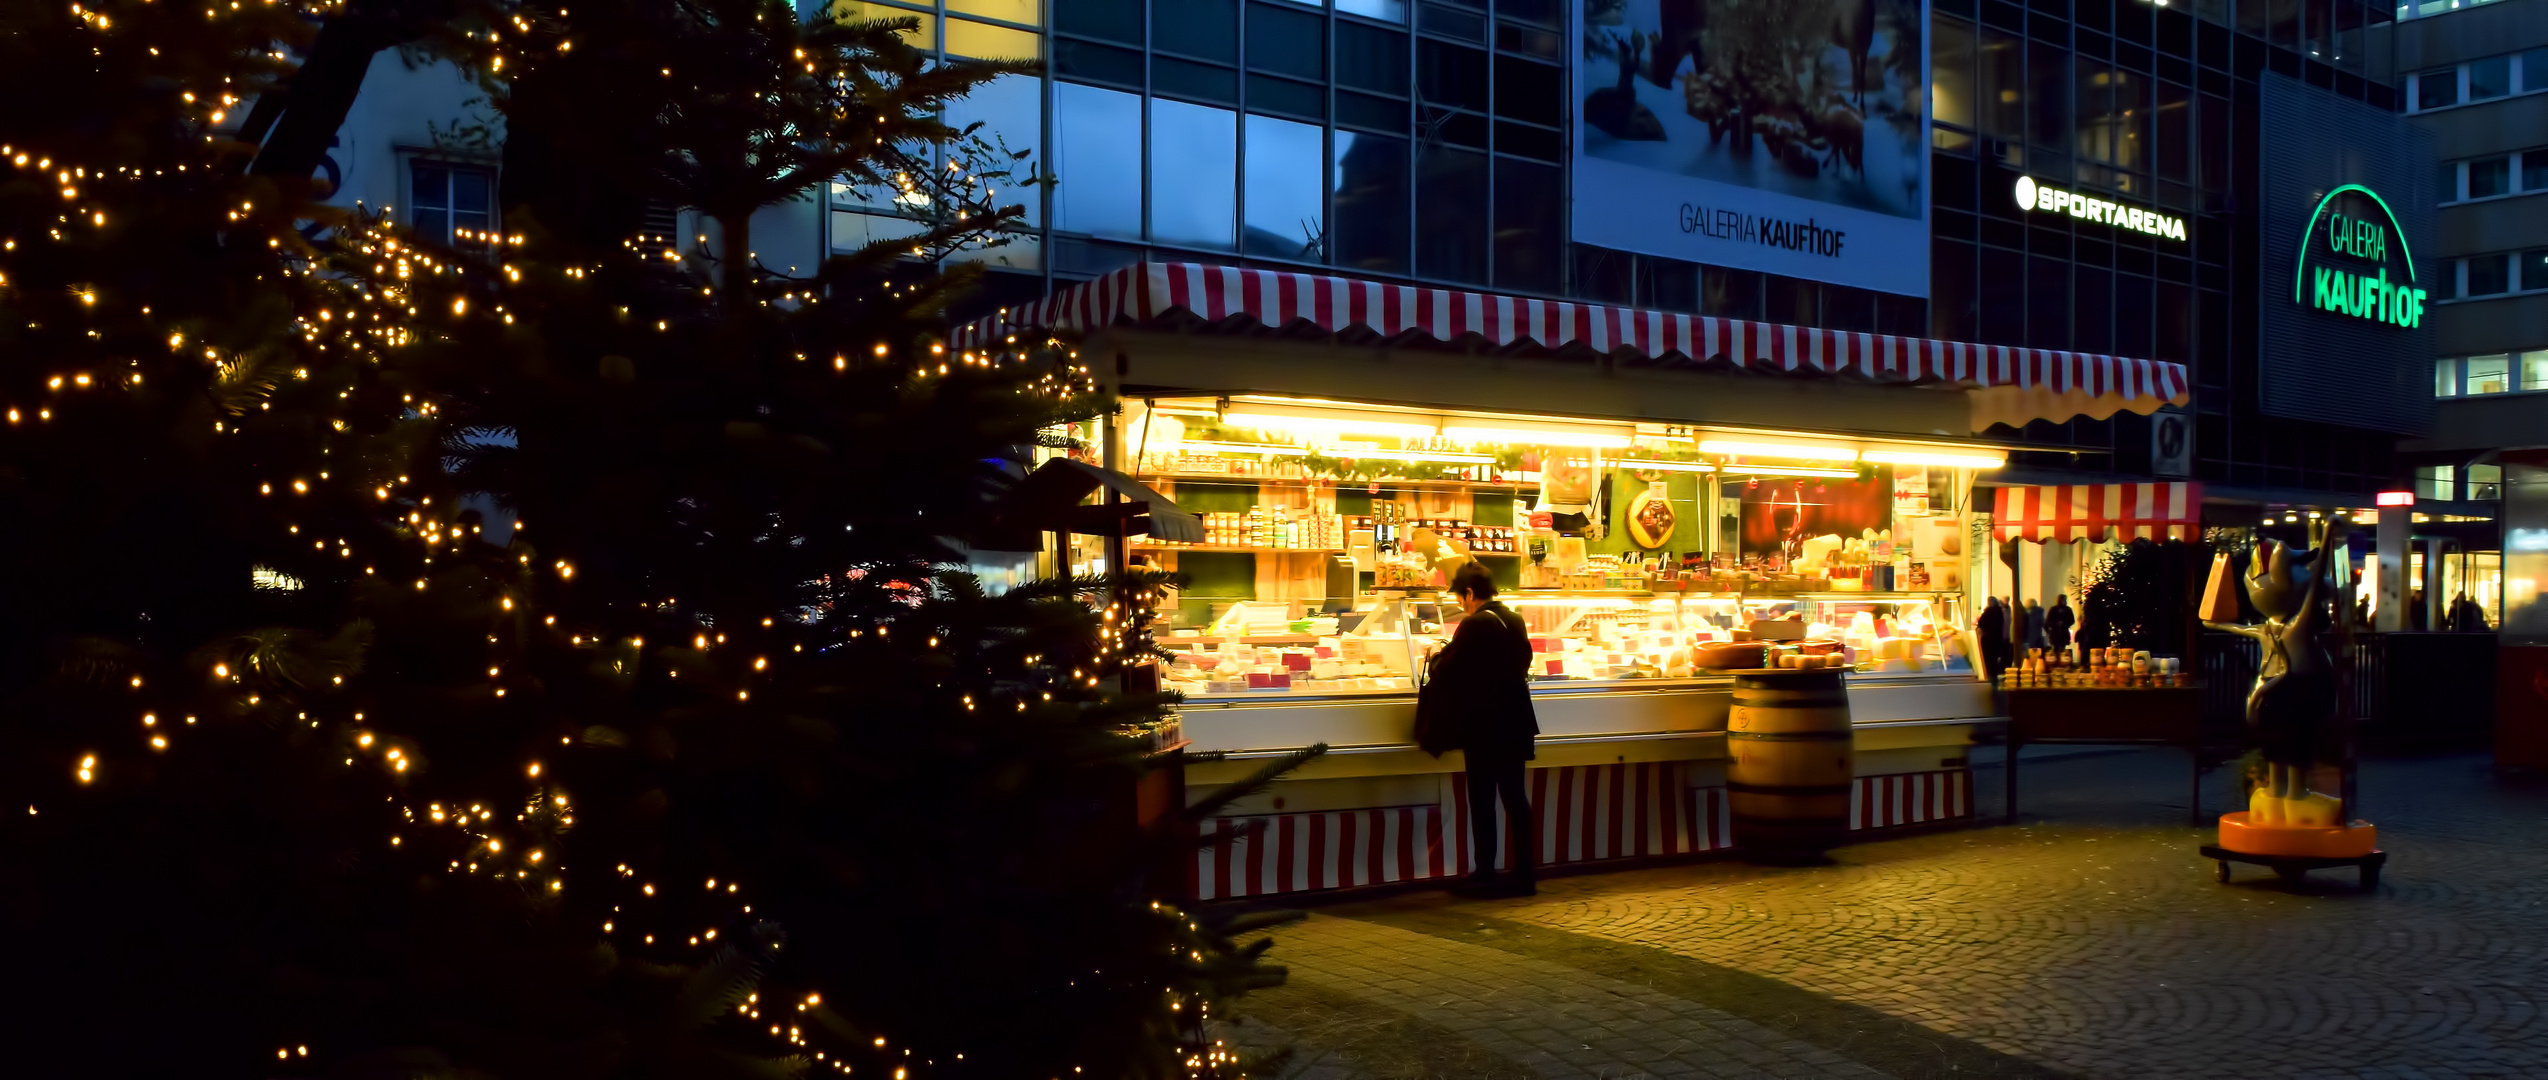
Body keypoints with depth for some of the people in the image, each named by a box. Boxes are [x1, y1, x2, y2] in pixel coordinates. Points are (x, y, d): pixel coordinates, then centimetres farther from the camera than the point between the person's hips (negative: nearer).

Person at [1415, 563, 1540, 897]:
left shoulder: (1474, 625, -16)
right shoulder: (1515, 622, 6)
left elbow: (1447, 670, -14)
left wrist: (1437, 659, 9)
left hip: (1483, 725, -7)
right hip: (1514, 722, 7)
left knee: (1482, 800, 0)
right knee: (1515, 796, 10)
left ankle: (1485, 876, 3)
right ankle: (1523, 873, 12)